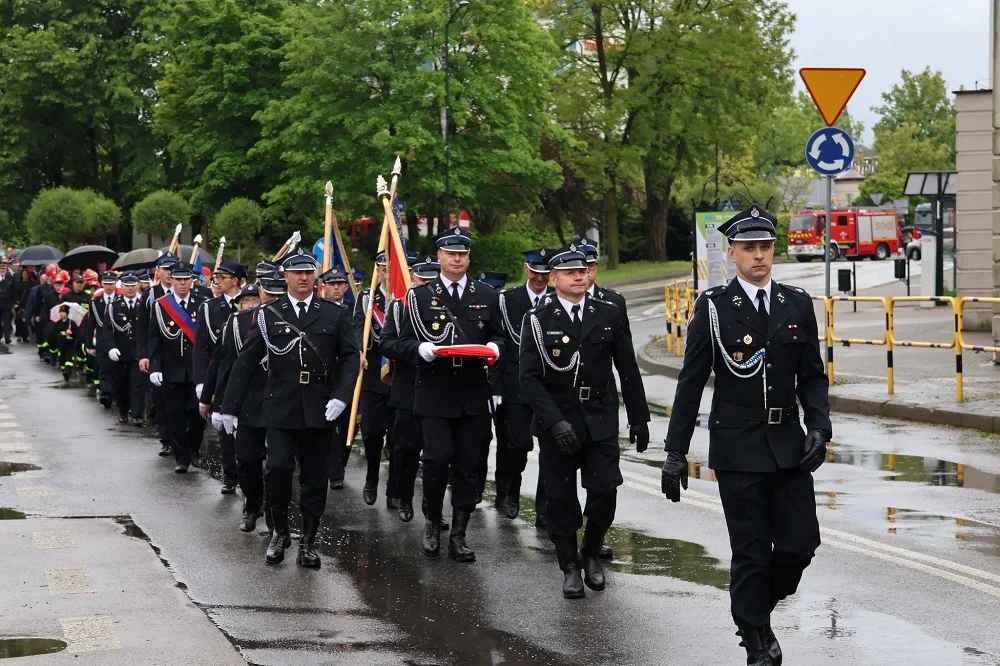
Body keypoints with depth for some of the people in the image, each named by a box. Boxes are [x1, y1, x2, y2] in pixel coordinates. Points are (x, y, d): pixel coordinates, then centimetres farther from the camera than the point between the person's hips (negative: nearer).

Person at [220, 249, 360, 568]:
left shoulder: (335, 315, 5)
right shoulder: (268, 315, 4)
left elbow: (351, 357, 4)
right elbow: (246, 362, 4)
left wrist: (341, 396, -11)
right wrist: (230, 407, 1)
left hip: (319, 410, 1)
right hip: (281, 408, -1)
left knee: (315, 478, 5)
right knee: (277, 468, -13)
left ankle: (308, 541, 17)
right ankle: (279, 531, 9)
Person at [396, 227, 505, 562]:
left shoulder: (487, 296, 11)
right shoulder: (420, 296, 5)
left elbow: (498, 336, 16)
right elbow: (405, 340, 5)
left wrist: (494, 347, -7)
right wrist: (421, 348, -16)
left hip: (473, 395, 2)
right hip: (434, 393, -2)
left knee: (468, 465, 2)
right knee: (437, 458, -12)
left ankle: (458, 535, 9)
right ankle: (432, 522, 11)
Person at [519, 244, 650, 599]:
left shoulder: (608, 314, 5)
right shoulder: (538, 320, -2)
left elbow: (628, 370, 8)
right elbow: (530, 378, -8)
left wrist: (639, 418, 6)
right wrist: (556, 422, -18)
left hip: (600, 419, 1)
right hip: (556, 420, -1)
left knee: (605, 490, -6)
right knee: (561, 497, 3)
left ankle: (591, 553, 19)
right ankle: (570, 567, 18)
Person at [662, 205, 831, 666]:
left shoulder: (797, 304, 6)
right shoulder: (714, 307, -4)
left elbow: (812, 376, 9)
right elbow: (691, 383, -3)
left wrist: (819, 428, -7)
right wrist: (675, 453, -4)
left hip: (788, 443, 3)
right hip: (738, 447, -3)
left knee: (801, 542, 1)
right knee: (751, 552, 0)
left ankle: (757, 608, 28)